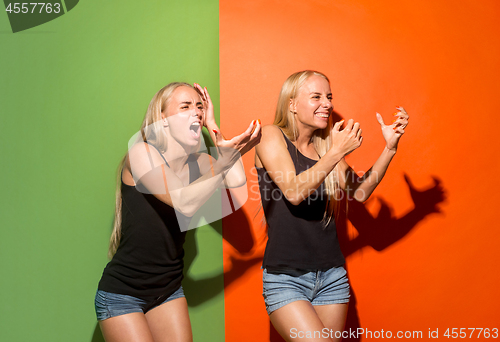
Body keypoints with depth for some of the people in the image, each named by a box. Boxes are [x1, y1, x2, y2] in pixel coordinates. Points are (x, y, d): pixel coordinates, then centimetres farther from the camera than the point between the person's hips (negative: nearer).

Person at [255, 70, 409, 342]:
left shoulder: (325, 145, 11)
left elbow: (359, 192, 1)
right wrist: (337, 153, -19)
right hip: (286, 278, -5)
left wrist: (390, 147, -6)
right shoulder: (271, 136, -3)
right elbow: (293, 192, -16)